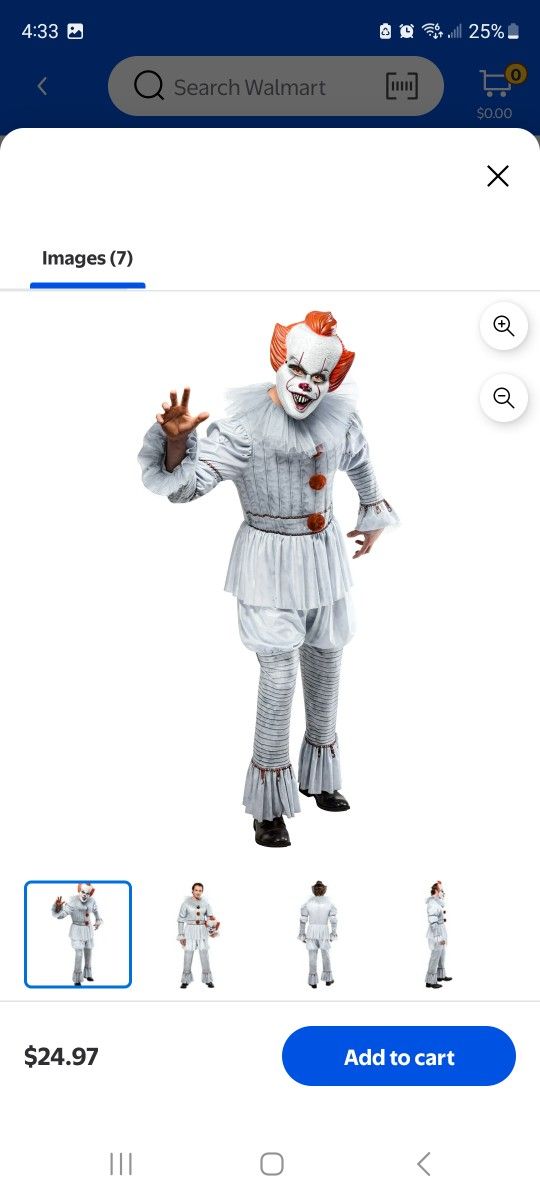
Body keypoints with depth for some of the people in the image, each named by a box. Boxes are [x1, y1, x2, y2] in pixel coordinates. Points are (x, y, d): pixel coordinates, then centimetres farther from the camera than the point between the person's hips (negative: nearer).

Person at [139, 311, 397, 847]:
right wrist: (177, 440, -38)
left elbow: (361, 466, 20)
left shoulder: (339, 417, -2)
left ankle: (318, 775, 37)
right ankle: (268, 803, 5)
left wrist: (373, 516, 28)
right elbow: (184, 484, -21)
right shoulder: (245, 425, -17)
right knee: (279, 674, -9)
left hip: (324, 552, 6)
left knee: (325, 664, 16)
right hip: (271, 559, -6)